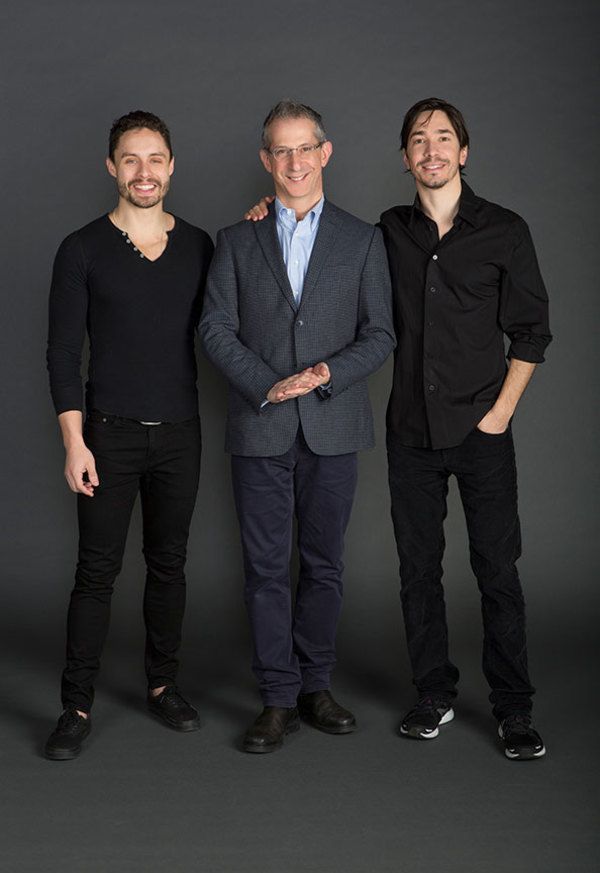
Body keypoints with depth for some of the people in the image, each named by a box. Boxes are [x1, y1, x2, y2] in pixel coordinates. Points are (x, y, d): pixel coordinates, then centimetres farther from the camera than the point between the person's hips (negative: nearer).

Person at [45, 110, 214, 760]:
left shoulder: (196, 245, 6)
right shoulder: (83, 249, -3)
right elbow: (63, 353, -3)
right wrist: (74, 442, -10)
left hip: (179, 432, 3)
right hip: (110, 435, -3)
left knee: (168, 564, 11)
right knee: (97, 570, 0)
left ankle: (162, 685, 26)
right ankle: (77, 706, 10)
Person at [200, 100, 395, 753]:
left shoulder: (362, 240, 8)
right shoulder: (236, 241, 8)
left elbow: (380, 335, 4)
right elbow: (216, 330, 1)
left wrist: (328, 373, -13)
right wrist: (270, 385, -13)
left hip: (332, 428, 0)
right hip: (259, 429, 0)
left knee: (323, 563, 8)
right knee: (265, 569, 1)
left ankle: (316, 686, 21)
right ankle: (278, 699, 10)